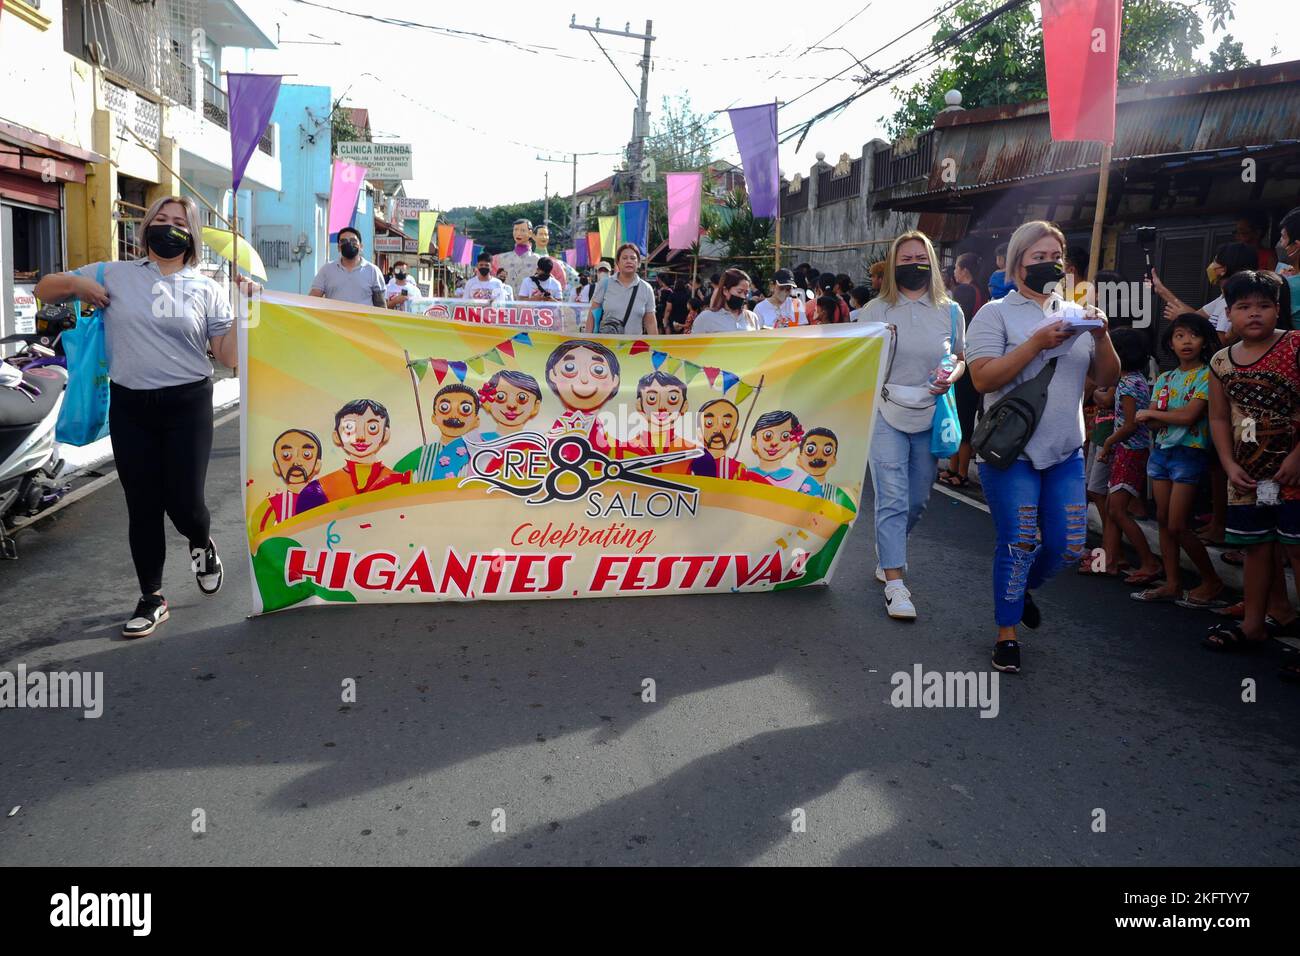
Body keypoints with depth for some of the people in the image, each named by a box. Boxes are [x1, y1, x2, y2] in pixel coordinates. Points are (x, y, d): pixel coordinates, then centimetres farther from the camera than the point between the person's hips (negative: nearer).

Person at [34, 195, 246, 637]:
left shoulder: (206, 289, 4)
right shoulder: (113, 274, 7)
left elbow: (230, 357, -2)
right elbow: (43, 289, 15)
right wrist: (75, 283, -4)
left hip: (188, 405, -1)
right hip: (129, 406, 2)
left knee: (183, 502, -5)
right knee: (142, 505, 6)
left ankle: (201, 543, 33)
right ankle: (151, 598, 21)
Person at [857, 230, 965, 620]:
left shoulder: (949, 311, 7)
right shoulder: (875, 310, 1)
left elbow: (961, 358, 15)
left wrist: (952, 376, -6)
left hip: (930, 417, 3)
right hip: (886, 416, -3)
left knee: (917, 501, 13)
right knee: (892, 501, -7)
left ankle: (887, 552, 40)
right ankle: (895, 583, -4)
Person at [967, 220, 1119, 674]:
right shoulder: (996, 314, -4)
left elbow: (1107, 379, 7)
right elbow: (983, 378, -16)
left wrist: (1101, 337, -10)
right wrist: (1038, 343, -22)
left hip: (1065, 450, 5)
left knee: (1069, 544, 6)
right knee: (1019, 544, -3)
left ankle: (1023, 588, 37)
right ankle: (1006, 633, 14)